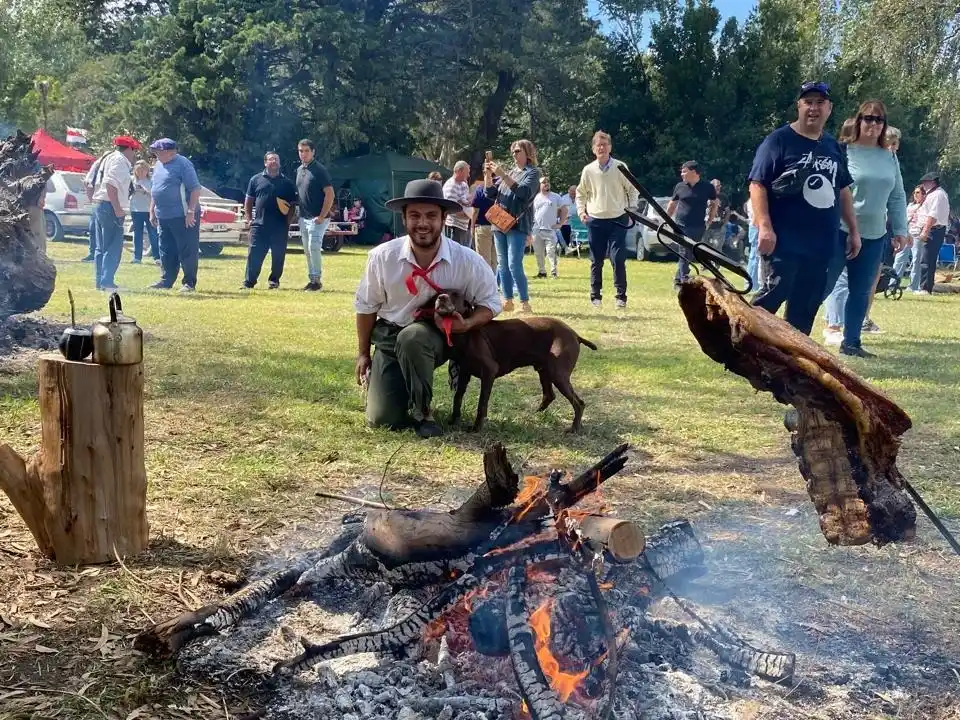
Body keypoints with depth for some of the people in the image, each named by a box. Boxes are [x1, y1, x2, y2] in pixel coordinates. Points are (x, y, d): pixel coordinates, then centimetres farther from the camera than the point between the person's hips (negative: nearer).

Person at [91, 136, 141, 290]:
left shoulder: (108, 159, 21)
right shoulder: (120, 160, -9)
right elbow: (111, 184, -22)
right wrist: (117, 208, -24)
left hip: (100, 205, 10)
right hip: (110, 207, -10)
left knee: (102, 247, 13)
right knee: (113, 248, -10)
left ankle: (100, 281, 17)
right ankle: (107, 282, -13)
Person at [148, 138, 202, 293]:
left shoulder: (183, 164, -11)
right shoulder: (158, 165, 14)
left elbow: (195, 189, -16)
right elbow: (154, 190, 23)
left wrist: (190, 212, -21)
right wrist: (152, 211, 19)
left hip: (183, 217, -8)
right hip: (163, 216, 8)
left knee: (187, 250, -3)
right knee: (166, 251, 13)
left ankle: (189, 283, 2)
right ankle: (166, 281, 22)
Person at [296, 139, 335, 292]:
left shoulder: (320, 170, -11)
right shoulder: (299, 170, 12)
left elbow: (330, 194, -16)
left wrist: (322, 216, -19)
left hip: (317, 218, -8)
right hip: (303, 217, 8)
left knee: (314, 248, -14)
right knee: (307, 250, 11)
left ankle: (317, 280, -6)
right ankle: (311, 279, 19)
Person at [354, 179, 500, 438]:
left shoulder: (468, 261, -17)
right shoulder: (382, 257, -14)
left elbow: (490, 303, -2)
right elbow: (366, 306, 1)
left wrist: (467, 324, -23)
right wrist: (363, 353, 8)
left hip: (436, 337, -2)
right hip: (390, 335, 2)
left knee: (412, 337, -39)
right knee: (382, 420, -8)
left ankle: (423, 411, -15)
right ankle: (404, 389, 30)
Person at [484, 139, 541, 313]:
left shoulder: (532, 173, 1)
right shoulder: (509, 171, 18)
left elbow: (523, 192, -18)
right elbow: (490, 194, 16)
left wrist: (502, 175, -21)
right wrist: (488, 175, 0)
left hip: (517, 224, -7)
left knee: (514, 265, -15)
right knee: (502, 265, 7)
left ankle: (525, 303, -11)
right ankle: (507, 301, 13)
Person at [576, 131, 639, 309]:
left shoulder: (620, 167, -1)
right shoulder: (588, 170, 3)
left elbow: (632, 189, 6)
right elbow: (580, 193, 14)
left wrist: (632, 208, -4)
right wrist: (581, 211, 2)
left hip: (618, 220, -2)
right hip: (595, 221, 2)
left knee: (618, 259, -7)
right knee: (596, 261, 7)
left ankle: (621, 296, 1)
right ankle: (595, 295, 16)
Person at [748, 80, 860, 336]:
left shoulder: (833, 146, 16)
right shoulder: (779, 140, -5)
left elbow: (843, 190, 23)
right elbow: (757, 184, -11)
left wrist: (853, 230, 18)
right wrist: (764, 227, -22)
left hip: (822, 244, 7)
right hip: (784, 241, -6)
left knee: (805, 307, 8)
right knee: (772, 296, -15)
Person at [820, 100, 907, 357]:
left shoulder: (890, 158, 9)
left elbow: (897, 197, 14)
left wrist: (900, 230, 9)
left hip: (873, 236, 5)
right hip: (839, 231, -5)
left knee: (861, 291, 8)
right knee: (823, 285, -3)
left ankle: (851, 342, 17)